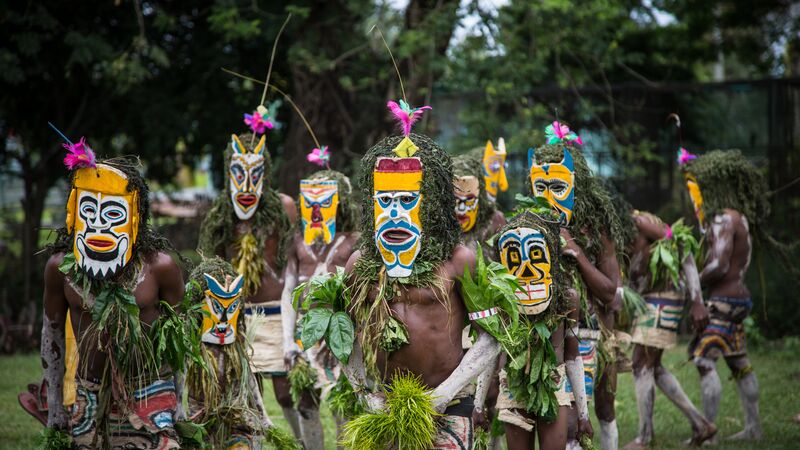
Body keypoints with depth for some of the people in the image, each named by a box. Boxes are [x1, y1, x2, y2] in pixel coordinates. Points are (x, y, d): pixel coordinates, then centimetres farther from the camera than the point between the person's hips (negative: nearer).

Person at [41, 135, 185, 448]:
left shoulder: (159, 266, -10)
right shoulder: (60, 267, -5)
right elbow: (52, 331, 9)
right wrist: (54, 404, 14)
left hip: (149, 392, -2)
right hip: (89, 395, 2)